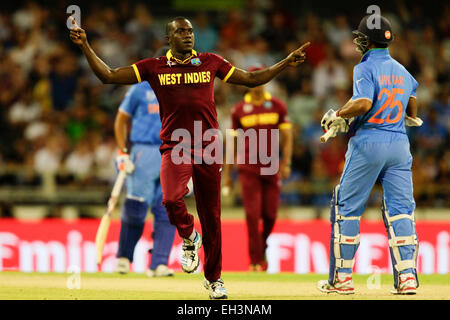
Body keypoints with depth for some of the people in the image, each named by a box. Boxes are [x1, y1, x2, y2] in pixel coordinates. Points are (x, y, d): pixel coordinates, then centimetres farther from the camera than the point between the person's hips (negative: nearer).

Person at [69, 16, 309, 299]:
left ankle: (214, 278, 21)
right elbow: (108, 75, 5)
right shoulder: (154, 67, 7)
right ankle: (189, 238, 7)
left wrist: (285, 64, 11)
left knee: (212, 216, 4)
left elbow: (252, 79, 18)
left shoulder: (211, 62, 11)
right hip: (175, 147, -1)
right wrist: (85, 46, -4)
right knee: (172, 199, -27)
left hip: (208, 148, 1)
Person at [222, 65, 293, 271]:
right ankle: (256, 261, -3)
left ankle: (262, 248, 29)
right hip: (248, 168, -1)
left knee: (270, 215, 2)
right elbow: (233, 141, 8)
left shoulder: (277, 106, 5)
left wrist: (286, 163, -5)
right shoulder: (239, 110, 5)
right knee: (252, 215, -7)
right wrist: (226, 174, 6)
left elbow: (287, 137, 7)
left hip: (271, 167, 1)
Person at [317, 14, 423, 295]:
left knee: (347, 207, 4)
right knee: (400, 209, 3)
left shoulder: (366, 68, -7)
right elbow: (412, 113, 22)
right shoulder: (402, 71, 14)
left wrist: (338, 115, -7)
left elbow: (363, 103, -22)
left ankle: (342, 278, 5)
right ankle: (407, 276, -8)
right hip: (399, 144, 5)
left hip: (368, 140, -5)